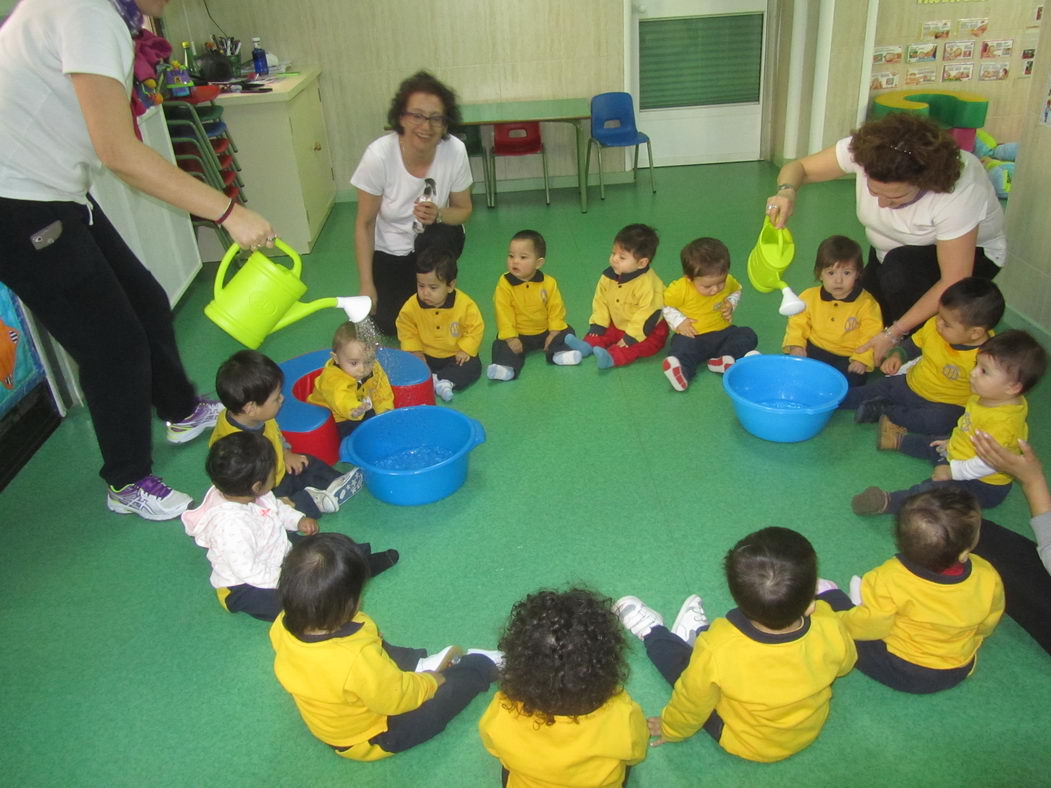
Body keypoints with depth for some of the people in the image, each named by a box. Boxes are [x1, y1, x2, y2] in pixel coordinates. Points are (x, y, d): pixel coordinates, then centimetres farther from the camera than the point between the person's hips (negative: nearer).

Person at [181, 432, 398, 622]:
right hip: (243, 588, -9)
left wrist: (298, 520, -4)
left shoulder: (248, 495, -13)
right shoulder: (232, 526, -38)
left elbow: (276, 507, 10)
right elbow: (248, 572, -31)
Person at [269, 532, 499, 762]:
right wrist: (431, 681, -8)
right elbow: (399, 697, -27)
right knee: (455, 682, 4)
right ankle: (486, 666, 30)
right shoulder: (357, 660, -45)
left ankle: (418, 665, 22)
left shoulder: (282, 627, -24)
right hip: (371, 740, -6)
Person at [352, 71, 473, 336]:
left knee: (436, 238, -34)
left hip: (437, 243, 1)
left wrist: (438, 215, -29)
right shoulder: (379, 155, -26)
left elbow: (464, 210, -6)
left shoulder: (455, 151, -22)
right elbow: (364, 224, -14)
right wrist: (367, 285, -15)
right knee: (390, 324, -11)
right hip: (389, 250, 0)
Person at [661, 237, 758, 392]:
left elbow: (736, 290, 17)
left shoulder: (728, 282, -6)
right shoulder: (679, 289, -20)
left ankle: (724, 359, -32)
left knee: (748, 336, -14)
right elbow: (664, 306, -6)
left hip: (722, 332, 5)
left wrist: (731, 304, -4)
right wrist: (678, 322, -19)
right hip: (692, 336, -4)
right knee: (681, 351, -33)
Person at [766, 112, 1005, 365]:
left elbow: (954, 282, -32)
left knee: (899, 267, -35)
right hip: (895, 251, 5)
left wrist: (894, 333, -31)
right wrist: (787, 191, -42)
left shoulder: (958, 193, -39)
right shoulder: (864, 151, -29)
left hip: (969, 252, -4)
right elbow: (799, 167, -17)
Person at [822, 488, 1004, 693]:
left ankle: (828, 596, 39)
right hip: (957, 672, 4)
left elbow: (867, 627, -20)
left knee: (833, 600, 12)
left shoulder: (889, 580, -35)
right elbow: (984, 628, -4)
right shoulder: (989, 580, -25)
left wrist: (842, 622, 1)